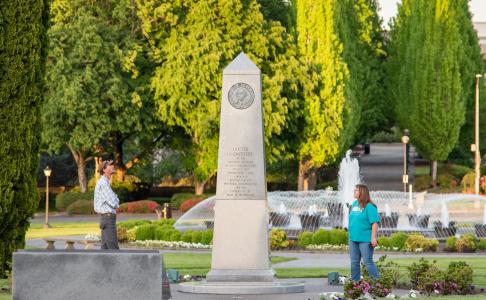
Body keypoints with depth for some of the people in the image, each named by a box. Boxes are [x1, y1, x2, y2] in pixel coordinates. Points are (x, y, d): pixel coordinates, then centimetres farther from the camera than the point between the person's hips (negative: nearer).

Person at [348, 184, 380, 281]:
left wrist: (373, 238, -21)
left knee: (368, 261, -8)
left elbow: (375, 222, -16)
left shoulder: (369, 207, -12)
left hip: (365, 239, -8)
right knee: (354, 262, 11)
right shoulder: (354, 204, 12)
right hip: (353, 239, 8)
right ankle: (355, 281, 19)